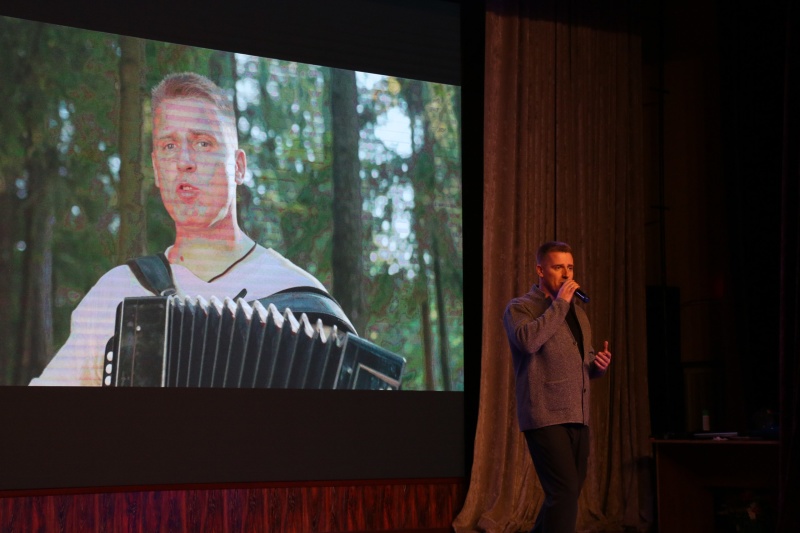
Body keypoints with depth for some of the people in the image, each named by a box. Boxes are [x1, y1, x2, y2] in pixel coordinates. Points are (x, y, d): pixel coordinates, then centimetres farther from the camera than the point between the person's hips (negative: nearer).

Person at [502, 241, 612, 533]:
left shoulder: (577, 312, 20)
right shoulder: (520, 308, -1)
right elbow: (528, 340, -23)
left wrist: (599, 365, 5)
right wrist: (559, 303, -15)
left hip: (577, 418, 7)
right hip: (546, 417, -7)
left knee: (566, 494, 10)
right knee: (565, 491, -15)